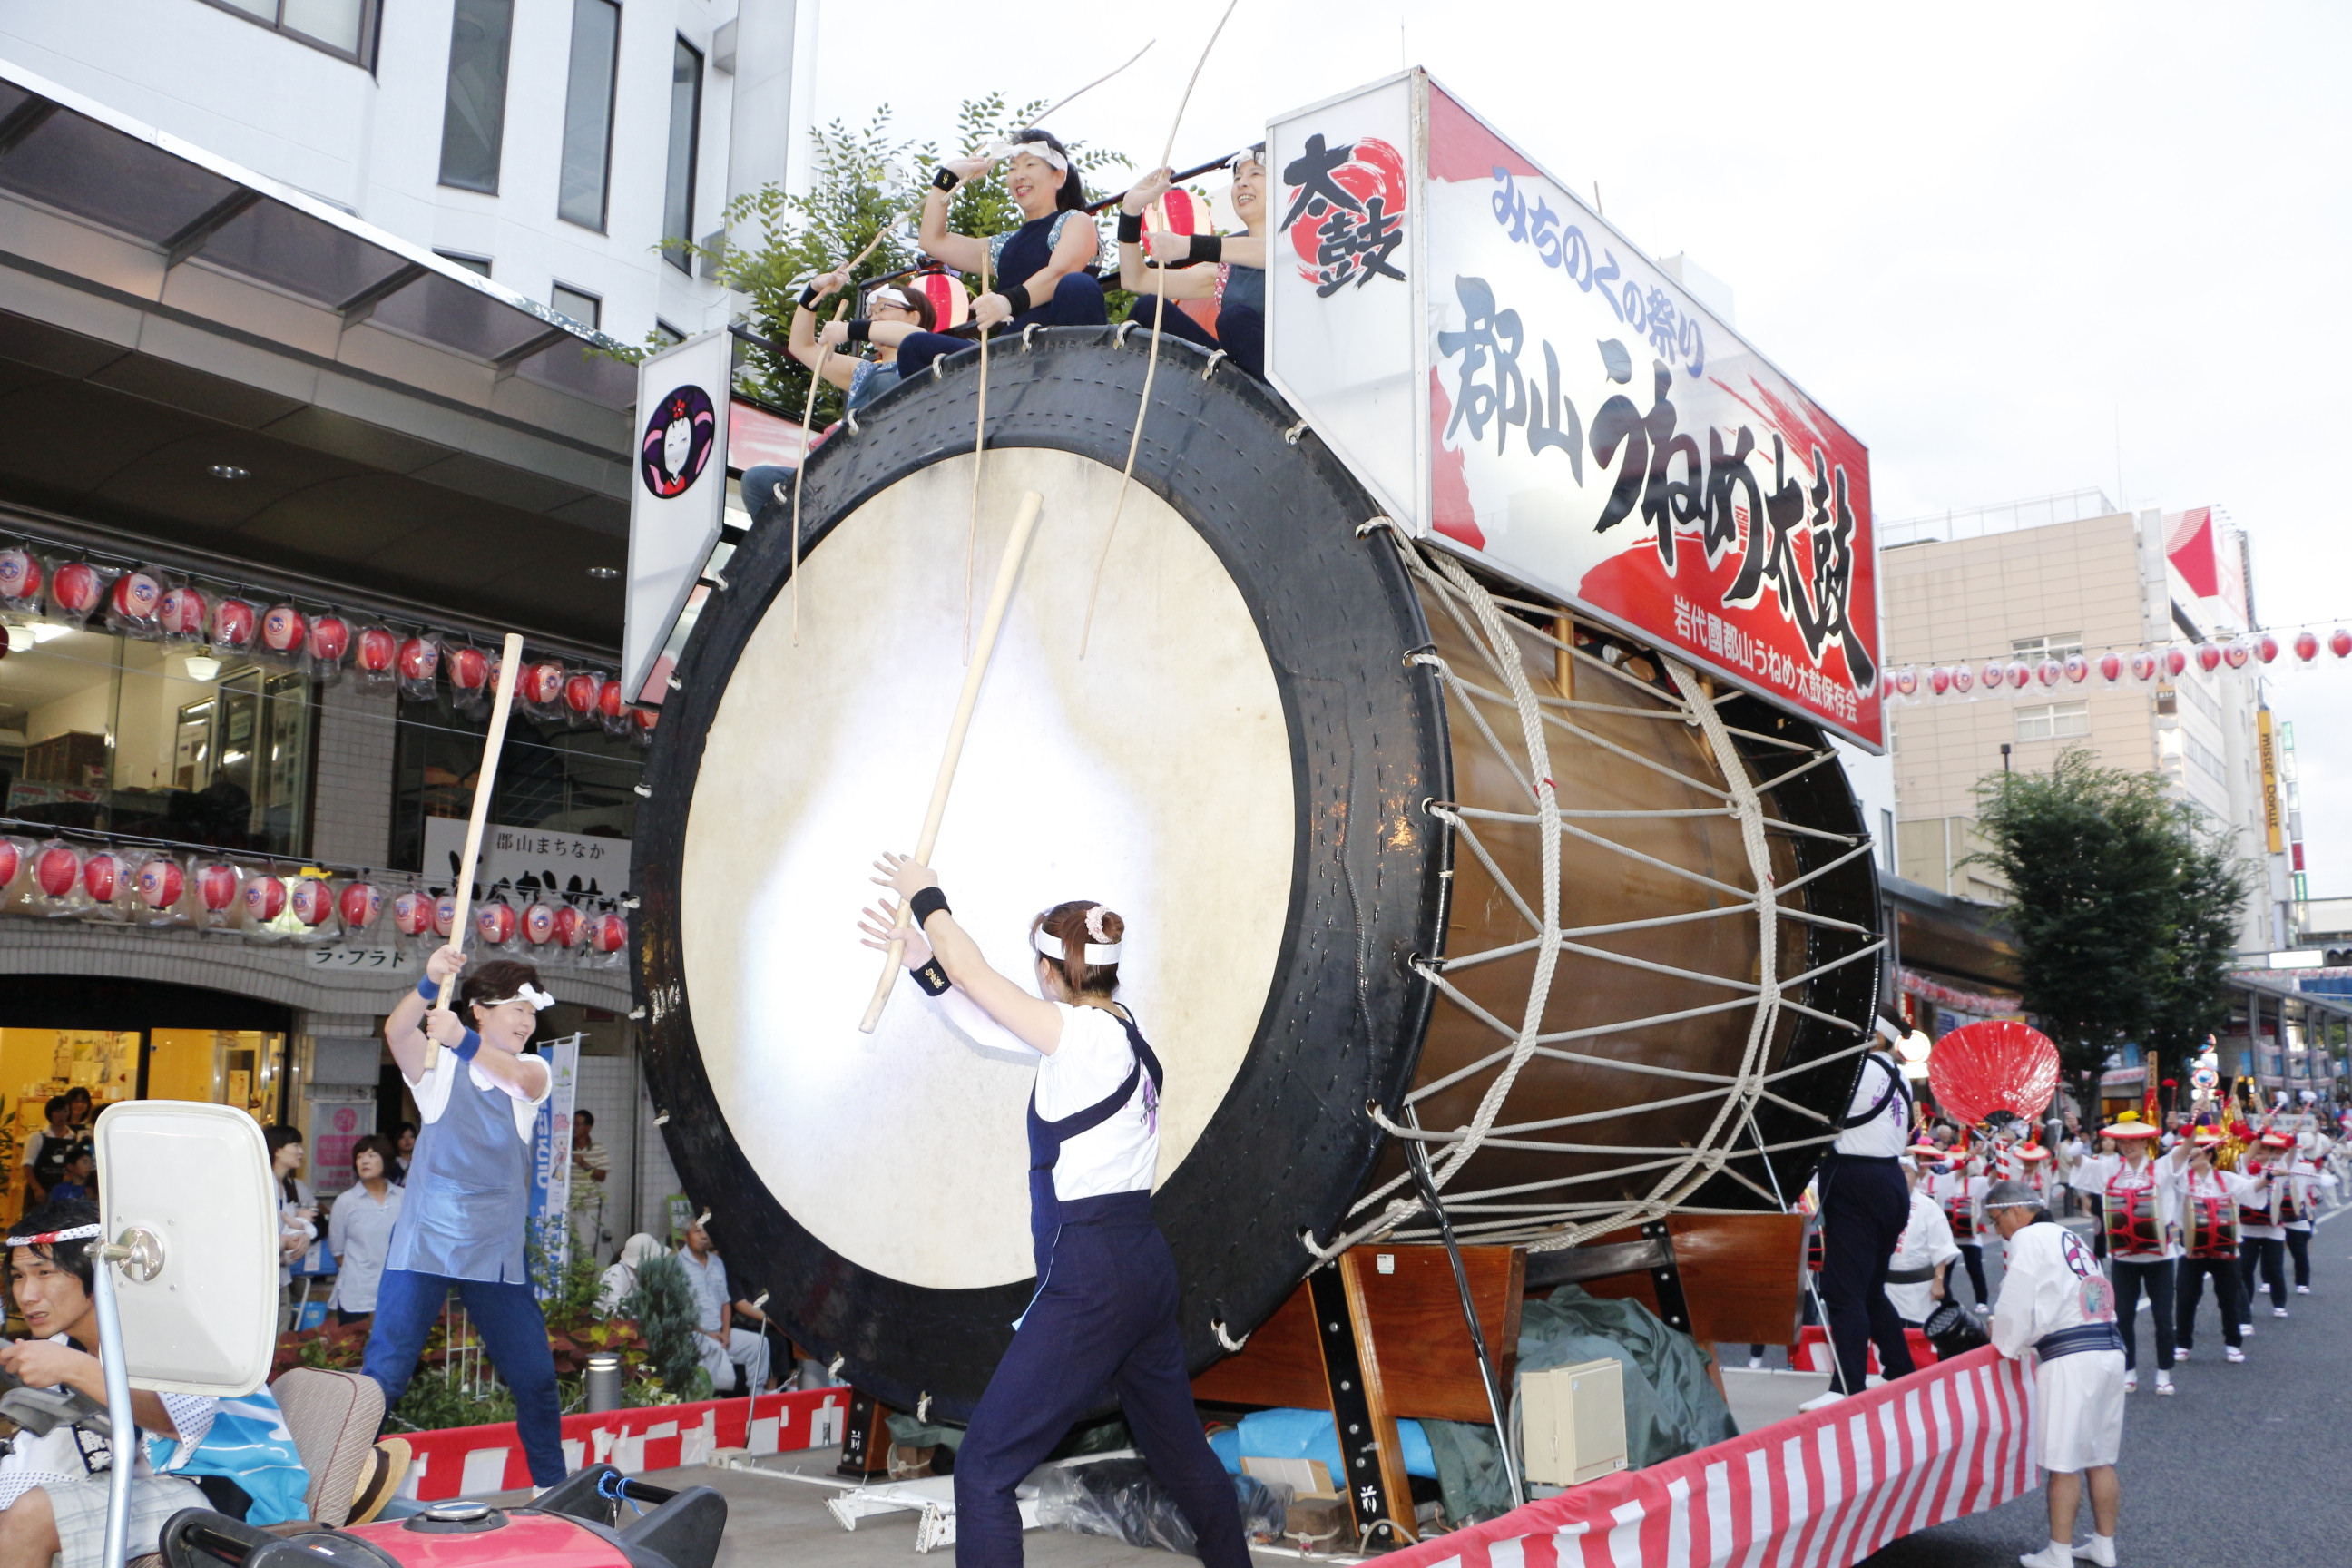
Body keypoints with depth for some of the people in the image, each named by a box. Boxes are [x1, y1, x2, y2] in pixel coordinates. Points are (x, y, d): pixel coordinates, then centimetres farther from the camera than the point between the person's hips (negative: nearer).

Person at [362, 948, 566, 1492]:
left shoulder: (532, 1072, 8)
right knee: (384, 1375, -7)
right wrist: (430, 984, -40)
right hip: (424, 1243, -2)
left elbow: (520, 1078, -18)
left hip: (498, 1252, 2)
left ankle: (553, 1486, 23)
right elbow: (396, 1031, -19)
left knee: (535, 1377, 7)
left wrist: (465, 1042, -37)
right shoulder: (439, 1067, 3)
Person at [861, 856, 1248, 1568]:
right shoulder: (1117, 1033, 11)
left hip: (1088, 1281, -10)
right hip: (1146, 1266, 10)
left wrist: (925, 896, 4)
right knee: (1180, 1448, 23)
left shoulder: (1083, 1034, -14)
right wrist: (920, 953, 15)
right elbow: (984, 1026, 17)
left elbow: (973, 975, -10)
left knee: (985, 1466, -4)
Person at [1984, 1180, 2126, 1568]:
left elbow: (2017, 1303, -10)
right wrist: (2016, 1339, 17)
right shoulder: (2070, 1237, 22)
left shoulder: (2029, 1238, -4)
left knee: (2064, 1463, -2)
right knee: (2100, 1458, 16)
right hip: (2109, 1349, 8)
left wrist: (2006, 1344, 5)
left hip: (2070, 1357, -8)